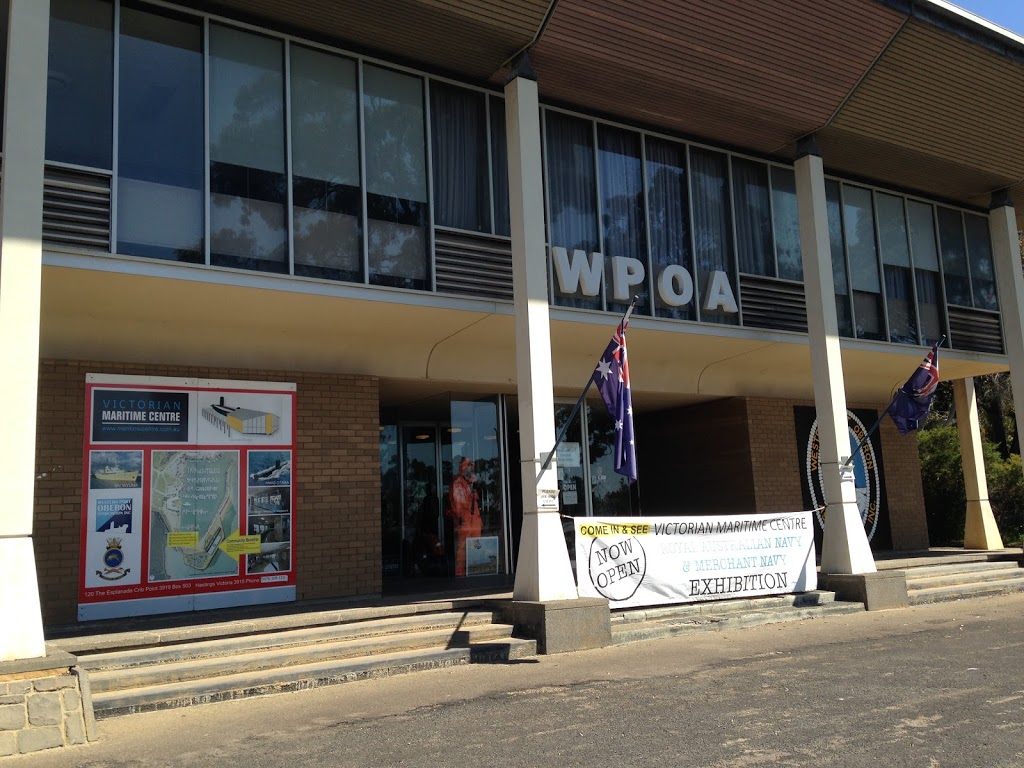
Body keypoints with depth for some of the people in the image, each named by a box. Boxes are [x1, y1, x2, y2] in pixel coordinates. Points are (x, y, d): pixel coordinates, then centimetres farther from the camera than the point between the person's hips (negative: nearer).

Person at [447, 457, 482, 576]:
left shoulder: (470, 483, 23)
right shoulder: (457, 482, -4)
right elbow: (456, 500, -12)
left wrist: (479, 521, 20)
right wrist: (459, 516, -20)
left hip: (473, 521, 9)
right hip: (463, 522, -9)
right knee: (462, 548, -9)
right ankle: (460, 573, -8)